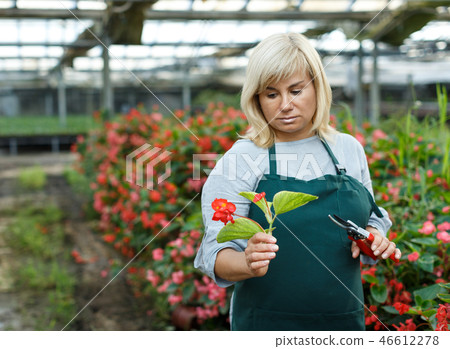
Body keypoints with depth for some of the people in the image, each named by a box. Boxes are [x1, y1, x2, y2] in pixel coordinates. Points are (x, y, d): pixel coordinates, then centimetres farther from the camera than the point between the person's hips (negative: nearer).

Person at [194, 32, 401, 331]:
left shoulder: (349, 149, 3)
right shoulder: (240, 160, -10)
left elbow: (371, 219, 16)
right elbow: (217, 255, -13)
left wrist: (375, 238, -6)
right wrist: (248, 263, -34)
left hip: (346, 319, 4)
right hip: (268, 323, -4)